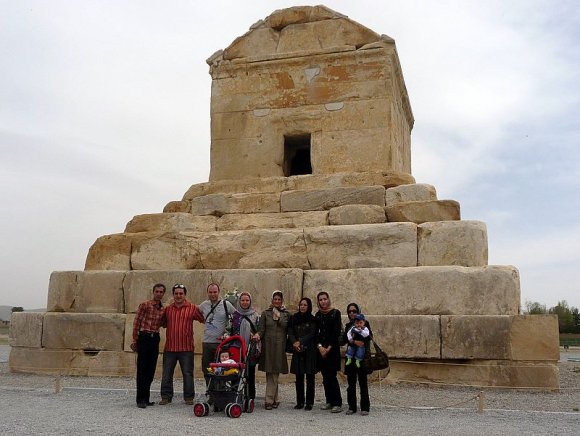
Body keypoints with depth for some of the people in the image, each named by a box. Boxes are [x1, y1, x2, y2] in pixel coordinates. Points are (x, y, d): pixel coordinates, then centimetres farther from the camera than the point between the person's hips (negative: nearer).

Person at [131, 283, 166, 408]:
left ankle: (146, 398, 18)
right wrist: (134, 340, -8)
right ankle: (140, 399, 2)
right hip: (144, 338, -5)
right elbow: (136, 323, -6)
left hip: (155, 339, 5)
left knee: (151, 370, 9)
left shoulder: (163, 309, 10)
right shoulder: (144, 305, -5)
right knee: (142, 370, -2)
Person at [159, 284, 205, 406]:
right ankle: (166, 397, 19)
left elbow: (204, 319, 1)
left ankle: (189, 397, 15)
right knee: (167, 374, 8)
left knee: (188, 374, 4)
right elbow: (163, 323, 22)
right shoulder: (168, 309, 10)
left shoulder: (192, 308, -1)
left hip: (186, 348, -3)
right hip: (170, 347, 3)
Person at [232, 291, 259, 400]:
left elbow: (259, 331, 8)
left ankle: (250, 397, 10)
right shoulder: (234, 315, 8)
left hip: (250, 348, 0)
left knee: (250, 373, 2)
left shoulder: (255, 315, 8)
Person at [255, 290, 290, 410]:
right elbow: (261, 329, 4)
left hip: (279, 346, -1)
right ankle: (275, 399, 10)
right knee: (270, 373, 1)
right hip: (268, 345, 1)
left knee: (274, 373, -4)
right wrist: (258, 335, -14)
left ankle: (269, 400, 0)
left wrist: (279, 317, -3)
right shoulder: (265, 313, 10)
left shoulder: (286, 314, 11)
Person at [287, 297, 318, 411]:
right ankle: (300, 402, 13)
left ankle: (309, 402, 5)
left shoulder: (312, 320, 2)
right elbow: (290, 332, 2)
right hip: (297, 351, 2)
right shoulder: (294, 318, 10)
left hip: (310, 351, -2)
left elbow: (312, 334, -6)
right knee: (299, 377, 5)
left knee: (310, 377, -1)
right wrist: (294, 342, -15)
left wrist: (300, 341, -15)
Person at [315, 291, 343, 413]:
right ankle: (329, 401, 15)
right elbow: (315, 332, 7)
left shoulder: (335, 313, -4)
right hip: (321, 348, 5)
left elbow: (336, 332, -9)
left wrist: (329, 348, -11)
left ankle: (338, 403, -5)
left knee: (331, 376, -9)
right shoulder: (318, 315, 10)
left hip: (333, 347, -5)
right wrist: (320, 346, -7)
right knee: (325, 376, 6)